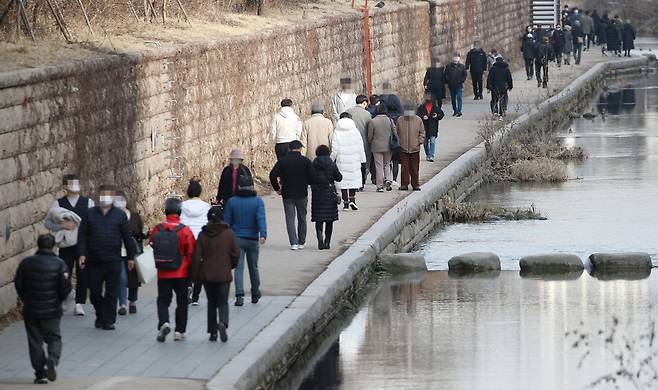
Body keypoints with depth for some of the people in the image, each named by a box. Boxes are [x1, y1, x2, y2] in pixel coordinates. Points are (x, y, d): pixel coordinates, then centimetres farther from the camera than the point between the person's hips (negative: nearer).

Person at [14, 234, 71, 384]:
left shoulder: (26, 263, -2)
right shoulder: (59, 264, -7)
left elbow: (18, 285, 3)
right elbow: (66, 287, -8)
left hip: (30, 310, 1)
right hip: (52, 310, -1)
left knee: (35, 341, 9)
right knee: (54, 338, 12)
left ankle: (40, 373, 6)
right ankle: (53, 358, -18)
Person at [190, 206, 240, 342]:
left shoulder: (202, 235, -3)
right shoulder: (229, 234, -5)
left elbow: (196, 257, -3)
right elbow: (236, 253, -2)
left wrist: (195, 275, 4)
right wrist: (231, 265, 18)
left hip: (207, 275, 1)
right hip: (224, 275, -1)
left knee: (211, 303, 14)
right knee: (223, 302, 5)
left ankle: (213, 332, 12)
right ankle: (223, 323, -24)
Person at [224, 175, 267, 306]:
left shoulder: (232, 201, 0)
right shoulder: (257, 201, -3)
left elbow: (227, 221, 2)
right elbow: (261, 219, -16)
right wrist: (263, 235, -26)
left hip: (237, 239, 0)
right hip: (252, 240, 0)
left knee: (239, 268, -3)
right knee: (253, 267, 16)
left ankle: (239, 295, -18)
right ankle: (255, 294, 29)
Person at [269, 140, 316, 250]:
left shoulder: (282, 161, -1)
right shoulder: (305, 161, -5)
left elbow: (272, 175, -9)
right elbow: (313, 177, -10)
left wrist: (277, 188, 3)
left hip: (287, 194, 0)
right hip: (302, 194, 0)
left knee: (290, 219, 2)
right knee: (302, 219, 15)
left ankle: (293, 243, -9)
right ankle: (301, 242, 22)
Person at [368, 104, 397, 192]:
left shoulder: (373, 121, -10)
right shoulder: (390, 120, -3)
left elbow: (370, 136, -4)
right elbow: (395, 133, 1)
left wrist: (370, 143, 15)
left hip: (377, 147, -2)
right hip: (388, 147, 2)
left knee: (379, 166, 3)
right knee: (387, 164, 18)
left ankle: (380, 186, 2)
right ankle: (388, 180, -3)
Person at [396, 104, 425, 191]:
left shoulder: (418, 120, 3)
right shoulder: (400, 120, 3)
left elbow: (422, 132, 10)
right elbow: (397, 132, 11)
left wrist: (420, 141, -1)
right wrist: (398, 142, 4)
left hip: (415, 148, 0)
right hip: (403, 148, 0)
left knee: (414, 168, 4)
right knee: (404, 167, 0)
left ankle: (415, 184, 13)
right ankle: (404, 184, 7)